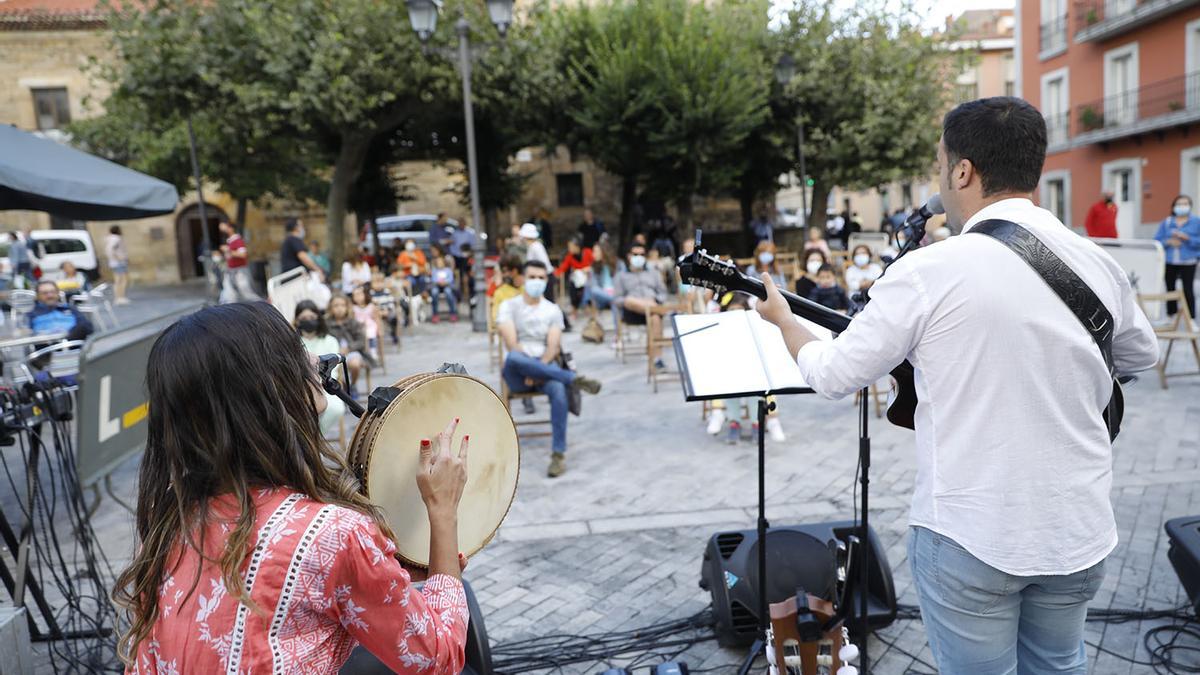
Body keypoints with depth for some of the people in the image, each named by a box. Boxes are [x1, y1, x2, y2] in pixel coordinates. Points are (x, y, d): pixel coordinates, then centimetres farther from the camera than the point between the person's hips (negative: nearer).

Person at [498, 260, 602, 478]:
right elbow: (511, 344, -8)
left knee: (558, 389, -34)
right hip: (517, 375, -1)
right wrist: (528, 364, -16)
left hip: (546, 367, 1)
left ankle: (558, 453, -29)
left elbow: (553, 346, -3)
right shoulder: (509, 306, 5)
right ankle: (573, 378, -33)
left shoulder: (553, 310, 9)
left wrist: (537, 371, -18)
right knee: (514, 358, -39)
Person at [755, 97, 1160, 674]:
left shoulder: (928, 272, -19)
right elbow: (1143, 355, 18)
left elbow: (833, 376, -9)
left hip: (970, 540, -5)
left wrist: (782, 318, 8)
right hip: (1080, 535, 5)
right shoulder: (1100, 264, -2)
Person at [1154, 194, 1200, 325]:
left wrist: (1187, 237, -15)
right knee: (1170, 289, 7)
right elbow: (1156, 240, 6)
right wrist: (1168, 242, -11)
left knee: (1188, 290, -7)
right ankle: (1171, 316, 19)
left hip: (1188, 262, -3)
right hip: (1169, 261, 3)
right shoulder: (1166, 222, 9)